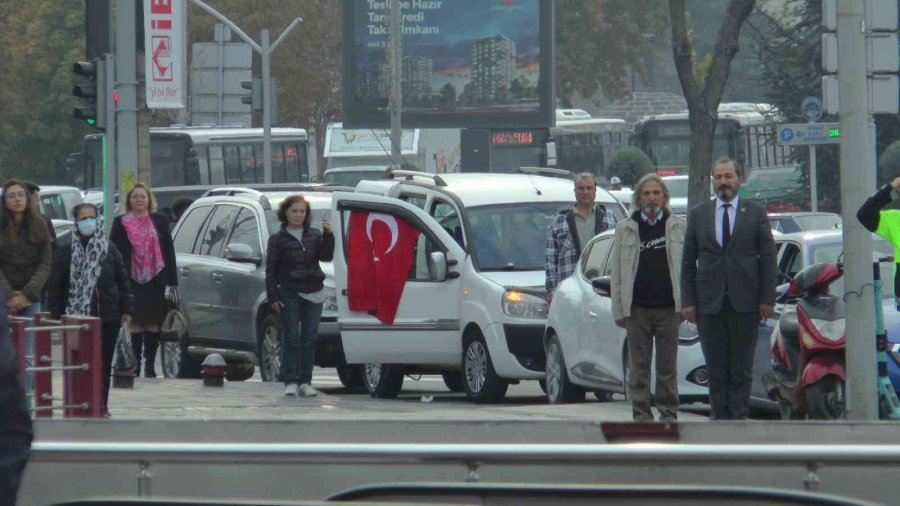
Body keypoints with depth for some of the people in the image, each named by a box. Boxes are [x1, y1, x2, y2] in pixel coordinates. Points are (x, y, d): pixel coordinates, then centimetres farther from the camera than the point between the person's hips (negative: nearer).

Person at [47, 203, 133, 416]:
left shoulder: (109, 251, 6)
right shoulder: (68, 253, 2)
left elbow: (123, 281, 8)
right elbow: (55, 285, 3)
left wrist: (126, 309, 3)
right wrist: (56, 313, -3)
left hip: (108, 317, 2)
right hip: (77, 317, -2)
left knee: (104, 362, 4)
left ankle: (102, 404, 12)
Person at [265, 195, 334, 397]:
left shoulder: (314, 235, 11)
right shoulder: (278, 239, 4)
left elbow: (326, 256, -1)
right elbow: (270, 270, 2)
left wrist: (328, 235, -14)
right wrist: (272, 297, -6)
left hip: (313, 294, 2)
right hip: (289, 294, -2)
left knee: (309, 339, 2)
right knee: (291, 339, -4)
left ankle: (305, 382, 7)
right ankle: (291, 382, -1)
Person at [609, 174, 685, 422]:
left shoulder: (678, 227, 9)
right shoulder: (625, 229, 8)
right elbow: (616, 272, 7)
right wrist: (619, 310, 0)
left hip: (668, 308, 0)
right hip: (637, 308, 0)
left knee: (668, 368, 3)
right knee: (639, 367, 1)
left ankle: (668, 415, 9)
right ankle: (642, 416, 6)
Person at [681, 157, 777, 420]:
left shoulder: (756, 213, 6)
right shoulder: (698, 214, 10)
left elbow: (768, 258, 4)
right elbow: (688, 261, 9)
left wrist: (767, 299, -5)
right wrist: (688, 301, 0)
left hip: (744, 302, -1)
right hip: (709, 302, 1)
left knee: (742, 368, 1)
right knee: (716, 368, 3)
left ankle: (738, 416, 3)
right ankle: (719, 416, 7)